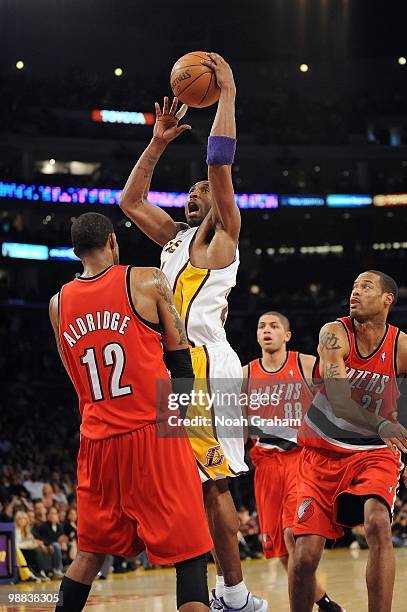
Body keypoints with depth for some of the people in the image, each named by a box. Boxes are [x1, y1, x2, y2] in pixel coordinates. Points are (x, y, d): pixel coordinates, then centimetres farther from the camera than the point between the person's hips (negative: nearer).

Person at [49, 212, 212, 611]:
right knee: (188, 552, -4)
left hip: (98, 441, 5)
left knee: (90, 553, 18)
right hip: (154, 433, -5)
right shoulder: (147, 281, -3)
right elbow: (180, 358, 1)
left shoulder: (59, 304, 9)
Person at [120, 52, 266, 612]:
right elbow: (130, 201, 29)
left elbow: (220, 164, -10)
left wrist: (227, 95, -5)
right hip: (177, 363, 8)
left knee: (213, 481, -12)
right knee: (204, 483, 8)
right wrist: (158, 143, 24)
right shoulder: (176, 236, 23)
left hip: (206, 362, -8)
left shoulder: (221, 235, 2)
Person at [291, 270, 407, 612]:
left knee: (378, 524, -28)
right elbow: (338, 398, -30)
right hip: (323, 452, 0)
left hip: (374, 452, 0)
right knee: (306, 554, -5)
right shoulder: (335, 334, -14)